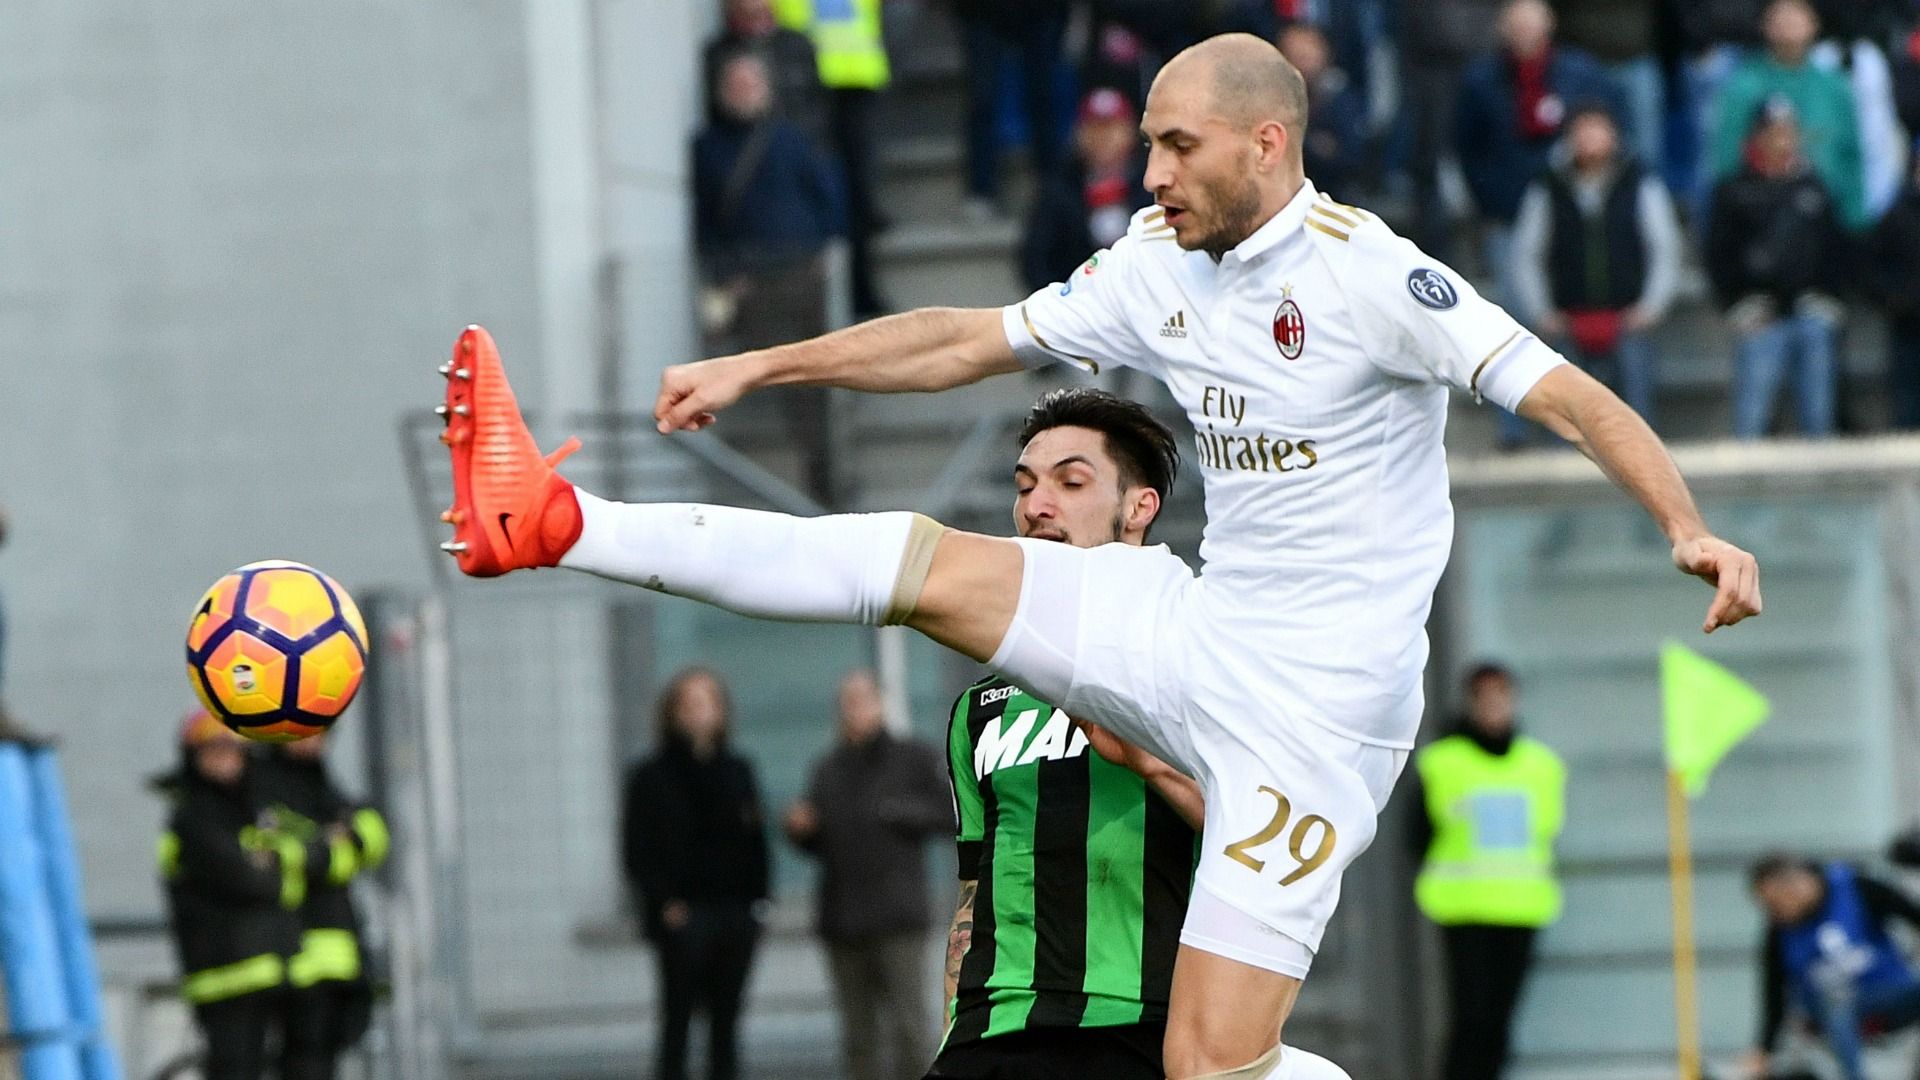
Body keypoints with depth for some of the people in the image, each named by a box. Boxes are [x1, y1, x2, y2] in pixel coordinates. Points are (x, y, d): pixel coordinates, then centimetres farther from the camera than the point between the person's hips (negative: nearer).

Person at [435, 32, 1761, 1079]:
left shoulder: (1368, 272, -16)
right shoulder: (1158, 267, 5)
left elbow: (1573, 397, -21)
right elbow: (970, 340, 15)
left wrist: (1690, 531, -37)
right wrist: (757, 366, 16)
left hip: (1315, 704, -7)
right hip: (1192, 632, 7)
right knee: (921, 563, 0)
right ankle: (556, 525, 2)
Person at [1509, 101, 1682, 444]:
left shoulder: (1640, 186, 4)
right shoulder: (1547, 191, 5)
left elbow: (1665, 250, 6)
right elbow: (1526, 257, 9)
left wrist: (1651, 306, -3)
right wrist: (1541, 313, 0)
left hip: (1628, 323, -1)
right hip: (1568, 323, 1)